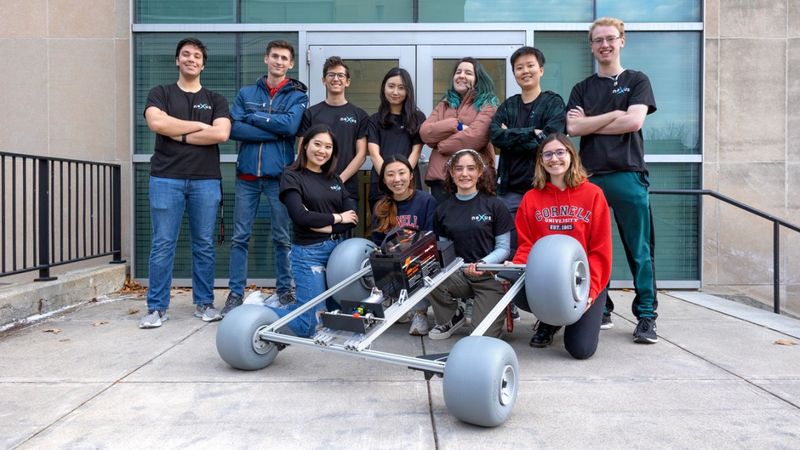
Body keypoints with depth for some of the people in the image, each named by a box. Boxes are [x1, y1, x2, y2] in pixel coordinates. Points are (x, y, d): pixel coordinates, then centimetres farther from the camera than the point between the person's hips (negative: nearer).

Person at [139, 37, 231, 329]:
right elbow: (157, 122, -10)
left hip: (206, 180, 1)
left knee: (204, 245, 6)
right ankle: (157, 307, 8)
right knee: (162, 245, 0)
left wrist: (179, 135, -6)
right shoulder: (160, 94, 11)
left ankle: (204, 303, 17)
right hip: (166, 179, -1)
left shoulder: (215, 100, 13)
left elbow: (221, 133, -6)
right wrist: (199, 126, -4)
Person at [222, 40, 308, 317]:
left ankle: (284, 291, 20)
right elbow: (234, 129, -4)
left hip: (279, 175, -2)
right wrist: (275, 131, -11)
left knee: (282, 237, 7)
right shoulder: (246, 93, 11)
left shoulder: (297, 96, 6)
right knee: (240, 237, 3)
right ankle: (236, 294, 11)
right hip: (247, 174, 2)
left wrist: (253, 117, -6)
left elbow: (290, 125, -15)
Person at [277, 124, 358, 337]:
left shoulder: (335, 179, 12)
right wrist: (337, 218, -7)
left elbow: (353, 218, 2)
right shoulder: (292, 176, -4)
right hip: (308, 252, -6)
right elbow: (300, 216, -17)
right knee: (307, 326, -6)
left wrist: (323, 225, -12)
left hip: (338, 248, 6)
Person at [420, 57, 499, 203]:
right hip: (440, 175, 5)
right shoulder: (444, 104, 19)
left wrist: (442, 144, -3)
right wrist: (455, 125, -10)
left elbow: (476, 136, -14)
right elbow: (425, 132, 4)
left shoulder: (487, 104, 4)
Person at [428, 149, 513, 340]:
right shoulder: (443, 209, 8)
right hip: (459, 275, 3)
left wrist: (483, 263, -21)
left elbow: (503, 248, -3)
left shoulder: (495, 205, -2)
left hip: (491, 276, -3)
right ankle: (452, 317, 2)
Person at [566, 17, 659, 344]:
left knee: (639, 250, -2)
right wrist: (613, 115, -4)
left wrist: (590, 124, -1)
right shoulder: (582, 89, 17)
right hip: (590, 176, 2)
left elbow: (634, 122, -6)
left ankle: (646, 316, 4)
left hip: (628, 175, -2)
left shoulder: (637, 81, 11)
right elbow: (573, 127, 1)